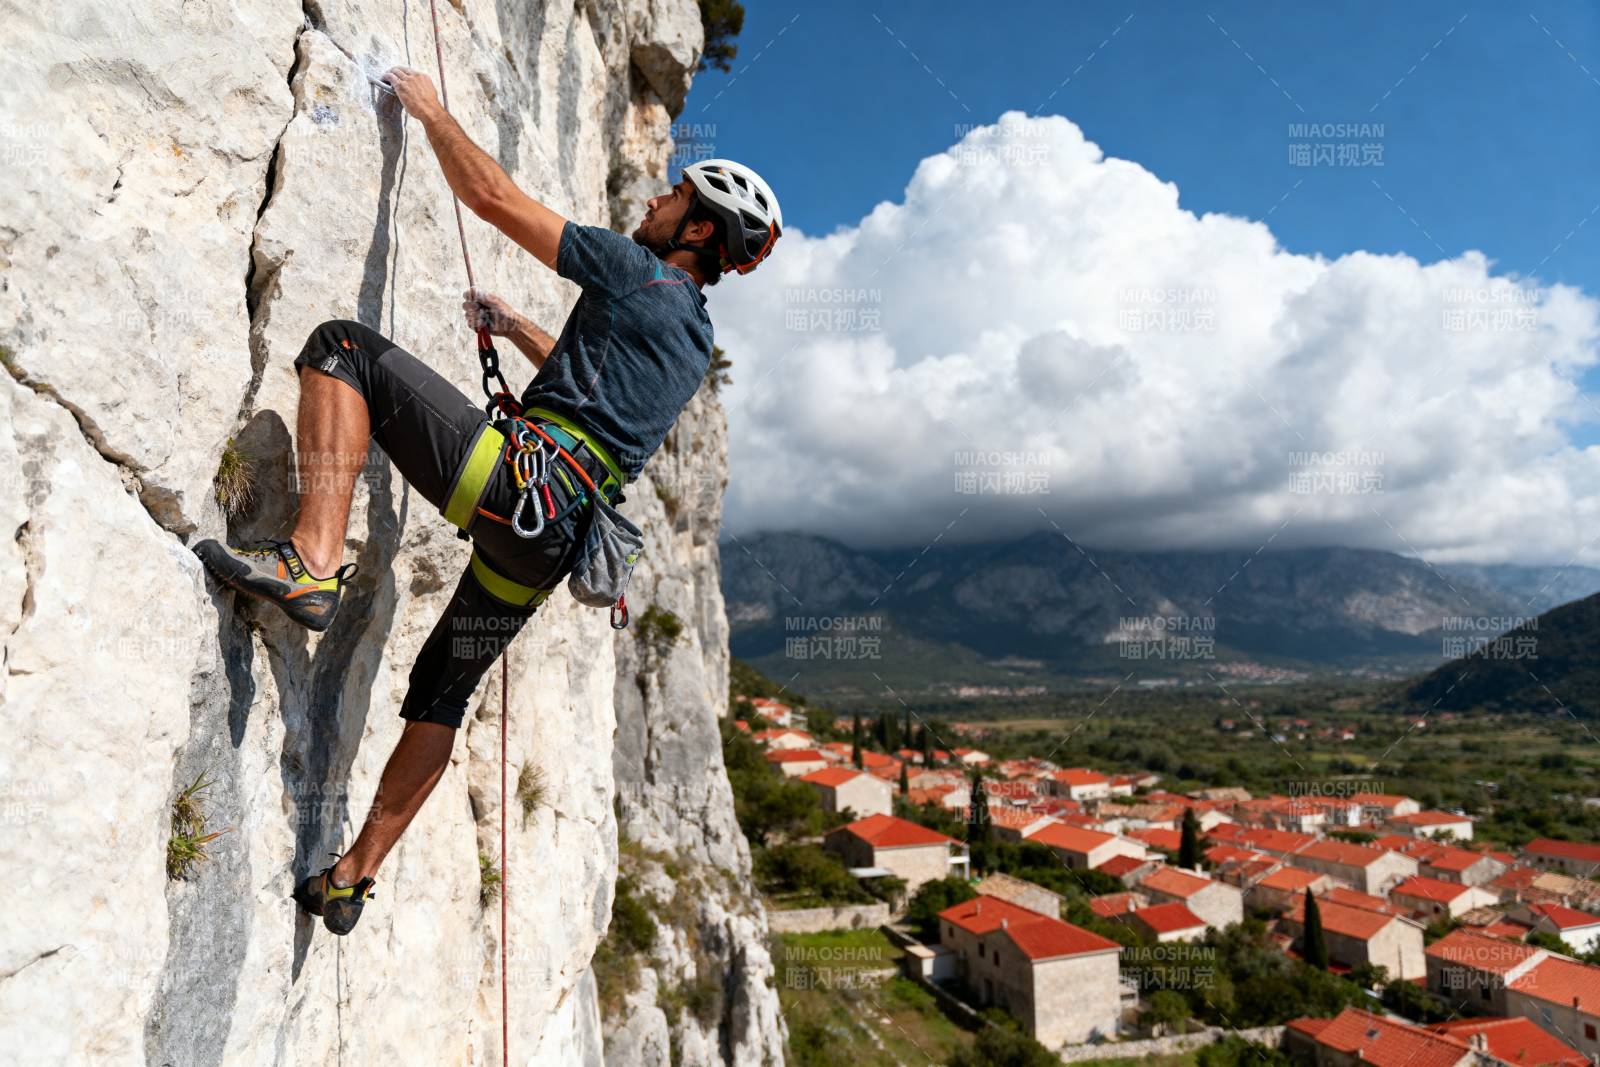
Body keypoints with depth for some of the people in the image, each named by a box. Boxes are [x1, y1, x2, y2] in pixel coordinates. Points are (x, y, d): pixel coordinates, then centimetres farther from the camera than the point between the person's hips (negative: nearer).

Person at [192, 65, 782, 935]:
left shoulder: (639, 272, 1)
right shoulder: (692, 334, 25)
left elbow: (491, 196, 3)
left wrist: (430, 110, 18)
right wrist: (517, 329, 44)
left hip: (516, 480, -9)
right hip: (550, 542, 9)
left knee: (343, 347, -7)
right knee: (443, 689, 20)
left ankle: (312, 561, -23)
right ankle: (353, 878, 28)